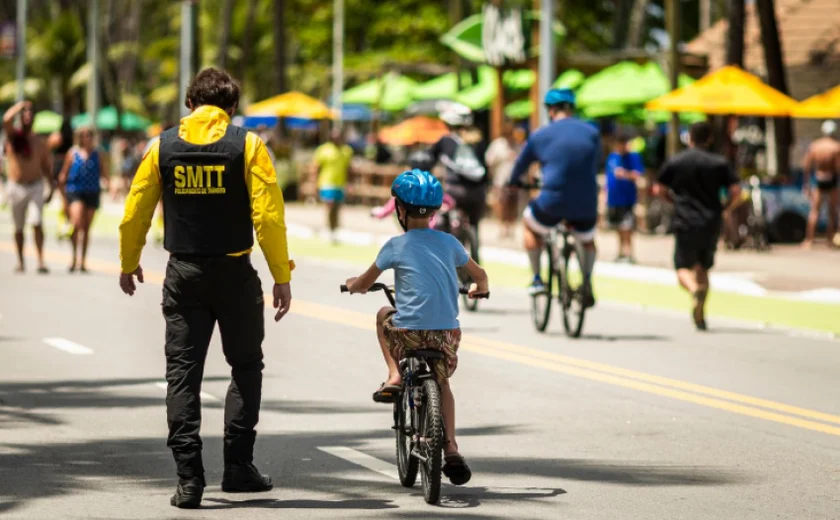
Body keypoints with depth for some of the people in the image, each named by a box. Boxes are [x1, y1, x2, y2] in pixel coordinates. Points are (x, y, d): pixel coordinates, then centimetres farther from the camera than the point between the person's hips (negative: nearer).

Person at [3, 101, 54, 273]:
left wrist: (52, 188, 5)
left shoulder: (39, 143, 5)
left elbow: (46, 167, 11)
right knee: (19, 227, 8)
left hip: (36, 186, 0)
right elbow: (7, 120, -22)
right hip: (16, 187, 0)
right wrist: (20, 106, -10)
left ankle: (41, 261, -19)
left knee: (37, 223, -15)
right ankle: (20, 261, 19)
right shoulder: (13, 135, -1)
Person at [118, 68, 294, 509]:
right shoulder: (247, 145, -5)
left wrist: (129, 264, 21)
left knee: (182, 372, 5)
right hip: (234, 274, -2)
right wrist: (282, 276, -6)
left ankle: (189, 476, -2)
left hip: (183, 274, 2)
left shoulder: (163, 146, 2)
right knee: (245, 367, 14)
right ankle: (238, 466, 9)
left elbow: (135, 212, 6)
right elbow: (268, 215, -11)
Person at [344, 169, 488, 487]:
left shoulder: (396, 246, 2)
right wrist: (480, 290, 47)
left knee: (383, 315, 32)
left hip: (408, 331, -2)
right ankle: (451, 448, 10)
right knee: (441, 382, 27)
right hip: (447, 332, 2)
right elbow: (479, 275, 24)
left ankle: (394, 377, 17)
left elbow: (364, 283, 13)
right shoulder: (449, 243, 10)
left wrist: (353, 285, 37)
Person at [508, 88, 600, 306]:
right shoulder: (592, 133, 6)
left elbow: (521, 164, 17)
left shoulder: (541, 136, 2)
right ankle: (587, 283, 13)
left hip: (552, 203, -2)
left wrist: (513, 182, 39)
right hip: (586, 205, 2)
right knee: (587, 241, 32)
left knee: (530, 225, 29)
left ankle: (537, 279, 24)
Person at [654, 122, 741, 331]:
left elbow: (659, 189, 5)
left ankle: (695, 289, -31)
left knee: (683, 267, 3)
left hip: (685, 223, -2)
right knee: (702, 268, 17)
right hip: (711, 223, 2)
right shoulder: (719, 163, 2)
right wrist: (724, 208, 12)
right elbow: (735, 190, -5)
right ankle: (700, 315, 13)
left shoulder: (674, 161, 2)